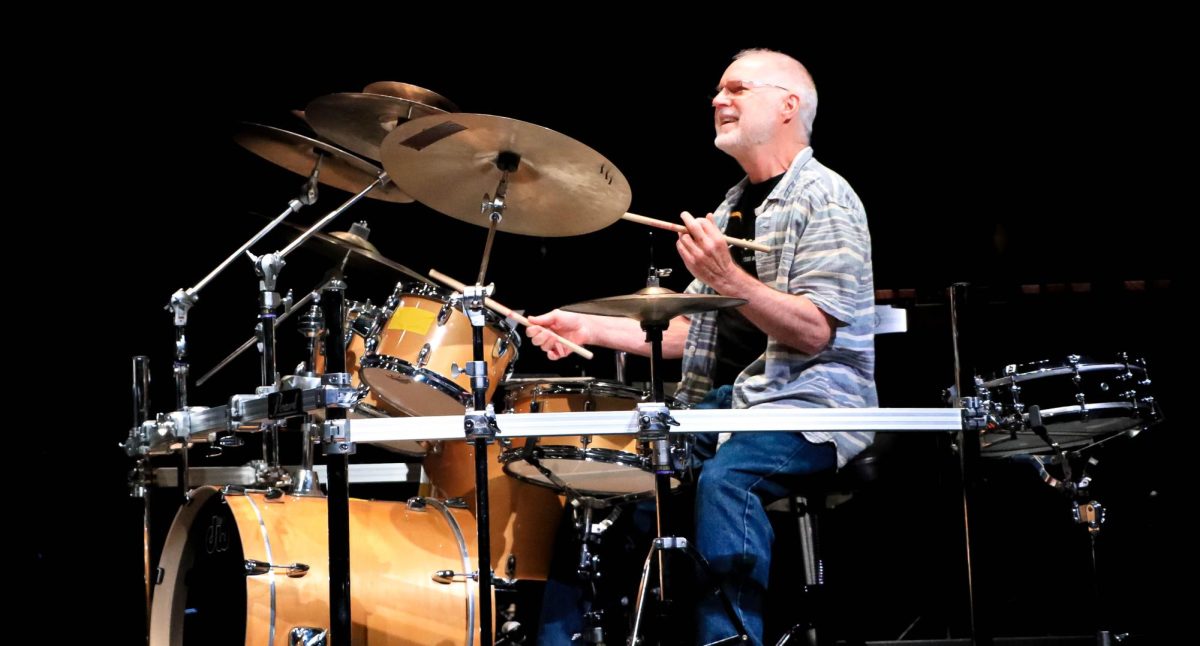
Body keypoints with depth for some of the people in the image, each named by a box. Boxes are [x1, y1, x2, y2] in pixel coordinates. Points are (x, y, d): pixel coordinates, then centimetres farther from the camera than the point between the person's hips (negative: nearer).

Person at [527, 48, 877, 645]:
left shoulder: (825, 199, -6)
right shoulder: (732, 208, 19)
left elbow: (815, 332, -17)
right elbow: (689, 331, 20)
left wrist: (728, 279, -29)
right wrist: (589, 329, 9)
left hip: (809, 403, -8)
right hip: (726, 399, 9)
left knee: (723, 477, -34)